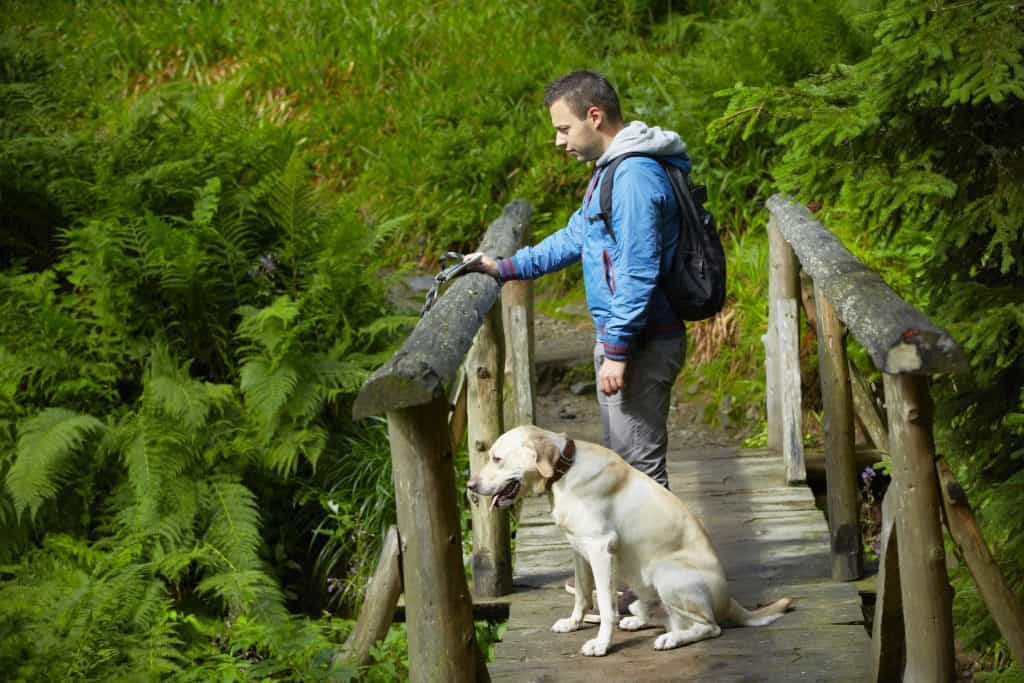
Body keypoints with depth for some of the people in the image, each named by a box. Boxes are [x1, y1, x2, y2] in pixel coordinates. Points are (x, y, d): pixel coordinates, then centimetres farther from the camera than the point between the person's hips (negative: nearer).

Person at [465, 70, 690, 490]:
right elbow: (575, 237, 23)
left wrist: (616, 352, -23)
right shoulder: (614, 169, 14)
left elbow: (638, 274, -25)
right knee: (624, 458, 18)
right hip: (620, 334, 11)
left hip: (642, 343, -11)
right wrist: (505, 269, 16)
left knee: (639, 463, -4)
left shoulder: (635, 177, -21)